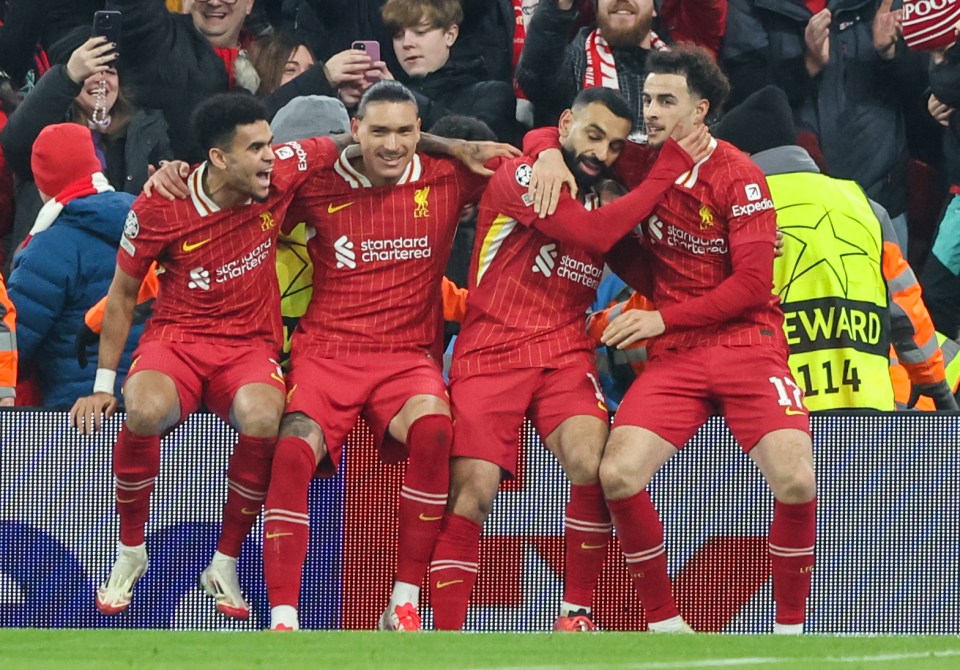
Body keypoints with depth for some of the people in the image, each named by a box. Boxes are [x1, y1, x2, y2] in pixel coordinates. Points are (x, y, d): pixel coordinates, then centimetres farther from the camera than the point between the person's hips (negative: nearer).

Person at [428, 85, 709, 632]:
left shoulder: (610, 202, 18)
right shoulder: (521, 177, -3)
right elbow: (591, 232, -17)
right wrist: (670, 169, -13)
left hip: (565, 355, 4)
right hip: (490, 355, -4)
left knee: (592, 463, -25)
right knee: (472, 491, -16)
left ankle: (577, 614, -13)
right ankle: (445, 637, -6)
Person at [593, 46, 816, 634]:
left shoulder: (738, 177, -8)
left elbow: (754, 283, -13)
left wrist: (663, 318, -13)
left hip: (747, 344, -4)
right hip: (674, 357, 4)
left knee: (795, 481, -25)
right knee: (618, 475, -19)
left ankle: (790, 629, -5)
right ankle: (665, 625, -2)